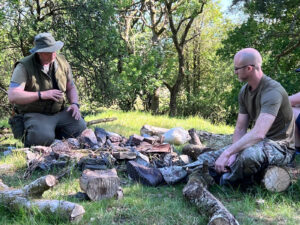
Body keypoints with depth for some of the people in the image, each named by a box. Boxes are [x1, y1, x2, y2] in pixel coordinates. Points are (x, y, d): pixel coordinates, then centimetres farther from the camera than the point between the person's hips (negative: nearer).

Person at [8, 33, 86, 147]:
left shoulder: (62, 62, 6)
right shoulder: (24, 67, -13)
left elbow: (71, 87, 19)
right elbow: (12, 96, -22)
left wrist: (75, 104, -1)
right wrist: (42, 95, -26)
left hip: (60, 112, 5)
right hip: (35, 114, -5)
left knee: (81, 128, -19)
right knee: (43, 137, -33)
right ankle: (28, 136, 3)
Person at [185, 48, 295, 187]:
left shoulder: (272, 91, -25)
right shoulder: (245, 91, 4)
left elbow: (258, 133, -36)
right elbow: (240, 129, 3)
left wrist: (228, 152, -36)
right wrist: (233, 154, -15)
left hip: (280, 147, -7)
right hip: (257, 143, 8)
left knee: (249, 154, -38)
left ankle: (225, 183, -13)